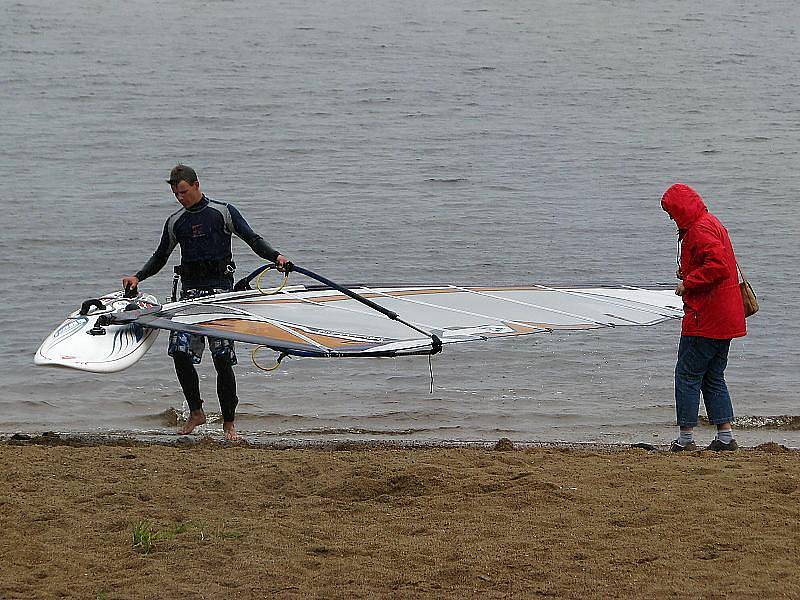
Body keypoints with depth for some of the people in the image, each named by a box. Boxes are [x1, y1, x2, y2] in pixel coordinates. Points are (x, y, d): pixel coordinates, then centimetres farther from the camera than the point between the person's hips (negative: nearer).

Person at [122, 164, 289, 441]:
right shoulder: (175, 222, 15)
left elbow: (253, 239, 1)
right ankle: (196, 412, 7)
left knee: (222, 359, -6)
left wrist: (275, 256, -17)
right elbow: (160, 258, 23)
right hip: (190, 290, 4)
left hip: (220, 287, -4)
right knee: (180, 353, -10)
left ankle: (229, 423, 1)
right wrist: (137, 277, 8)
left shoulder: (223, 212, 3)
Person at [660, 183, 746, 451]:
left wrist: (687, 283, -17)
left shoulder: (700, 230, -16)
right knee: (714, 377, 14)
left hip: (703, 319, -10)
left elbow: (717, 265, -27)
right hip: (725, 318, 10)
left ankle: (686, 437, -3)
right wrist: (687, 272, 11)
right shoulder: (711, 223, 18)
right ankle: (725, 436, 12)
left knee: (687, 375, -4)